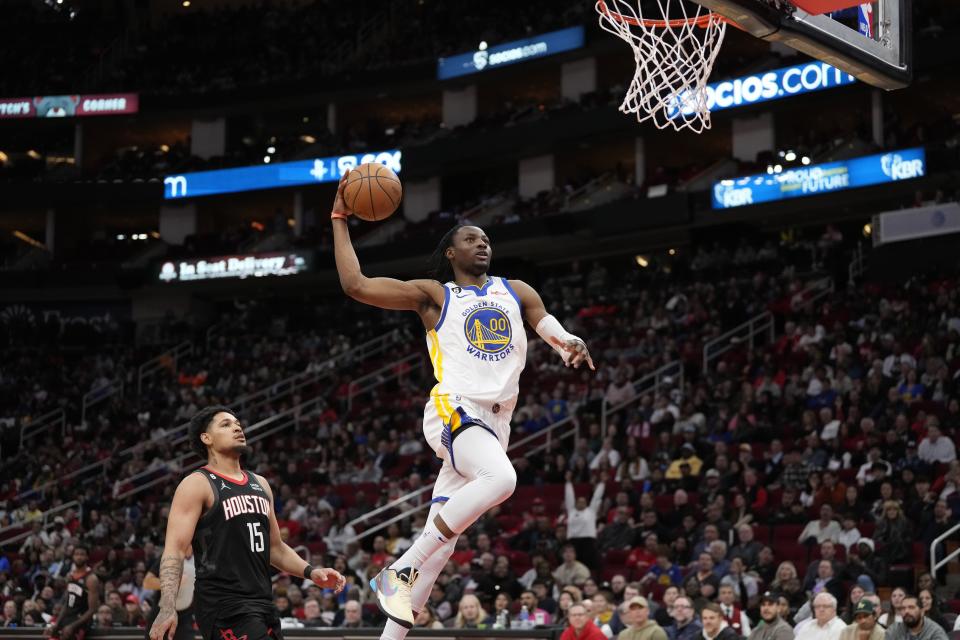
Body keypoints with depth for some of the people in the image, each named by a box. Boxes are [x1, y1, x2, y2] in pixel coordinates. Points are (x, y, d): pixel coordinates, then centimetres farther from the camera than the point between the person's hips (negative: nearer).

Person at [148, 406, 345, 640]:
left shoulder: (260, 485, 18)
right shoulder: (197, 485, -5)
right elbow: (175, 550, -13)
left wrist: (310, 572, 10)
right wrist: (168, 609, -26)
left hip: (262, 603, 8)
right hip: (223, 606, -8)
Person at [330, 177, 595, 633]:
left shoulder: (515, 292, 21)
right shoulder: (433, 295, 8)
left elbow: (555, 333, 11)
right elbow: (355, 285, 0)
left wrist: (573, 346, -14)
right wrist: (340, 220, 2)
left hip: (494, 423, 5)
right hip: (454, 410, -5)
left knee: (440, 539, 3)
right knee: (501, 478, -34)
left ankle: (392, 635, 8)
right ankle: (399, 571, -27)